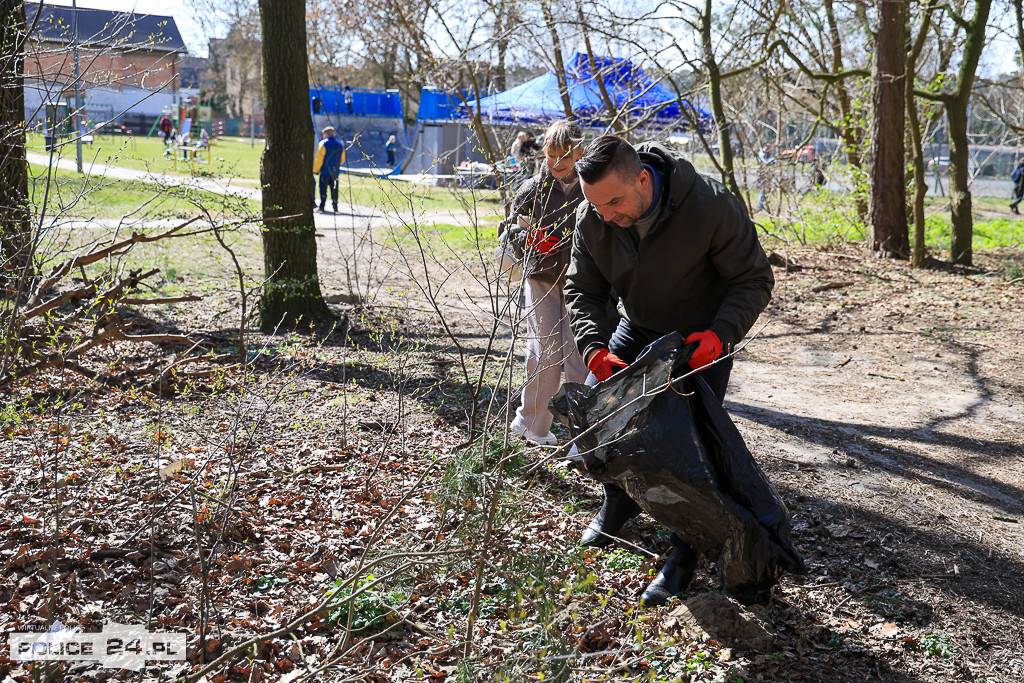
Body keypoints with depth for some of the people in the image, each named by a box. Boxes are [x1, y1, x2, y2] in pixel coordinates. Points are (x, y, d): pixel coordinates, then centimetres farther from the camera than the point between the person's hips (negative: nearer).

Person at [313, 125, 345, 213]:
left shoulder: (323, 144, -7)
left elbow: (318, 159, -10)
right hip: (335, 172, 5)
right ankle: (335, 207, 8)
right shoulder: (340, 145, 11)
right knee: (334, 189, 9)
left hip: (325, 171, -5)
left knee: (323, 189, -2)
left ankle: (322, 206, -6)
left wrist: (315, 170, -3)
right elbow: (342, 160, 17)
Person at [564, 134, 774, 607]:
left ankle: (685, 554, 8)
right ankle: (621, 500, 28)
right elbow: (582, 289, -7)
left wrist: (720, 335, -38)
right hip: (638, 330, 4)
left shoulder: (711, 206, -31)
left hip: (703, 336, -4)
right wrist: (595, 349, -26)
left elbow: (755, 281, -21)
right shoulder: (592, 220, -19)